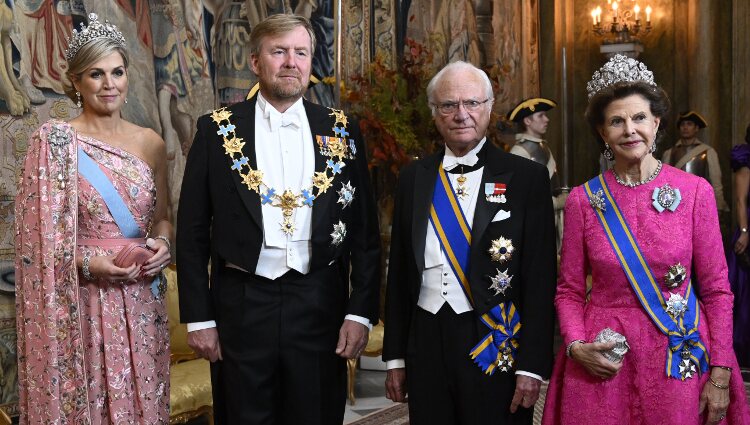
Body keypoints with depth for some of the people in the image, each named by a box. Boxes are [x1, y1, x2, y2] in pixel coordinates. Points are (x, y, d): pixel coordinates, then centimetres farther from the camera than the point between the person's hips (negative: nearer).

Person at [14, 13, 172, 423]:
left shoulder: (150, 142, 7)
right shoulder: (54, 141, -4)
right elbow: (37, 234, -5)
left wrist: (162, 244, -3)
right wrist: (86, 263, -18)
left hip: (141, 302, 4)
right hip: (79, 303, -4)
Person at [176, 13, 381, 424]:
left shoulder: (340, 130, 4)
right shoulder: (218, 129, 0)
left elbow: (365, 230, 4)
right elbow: (192, 231, 2)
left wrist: (361, 311, -2)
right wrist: (198, 317, -1)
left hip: (320, 304, 1)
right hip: (242, 303, -1)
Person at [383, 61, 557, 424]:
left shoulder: (526, 177, -4)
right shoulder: (413, 178, 7)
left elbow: (540, 276, -6)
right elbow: (399, 271, 9)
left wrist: (532, 365, -10)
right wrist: (395, 356, 8)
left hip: (496, 343, -3)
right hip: (425, 341, 3)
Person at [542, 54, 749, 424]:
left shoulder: (696, 191, -3)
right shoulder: (582, 200, -2)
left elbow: (716, 290, -1)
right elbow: (569, 290, 5)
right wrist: (576, 347, -12)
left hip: (678, 361, 0)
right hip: (602, 363, 1)